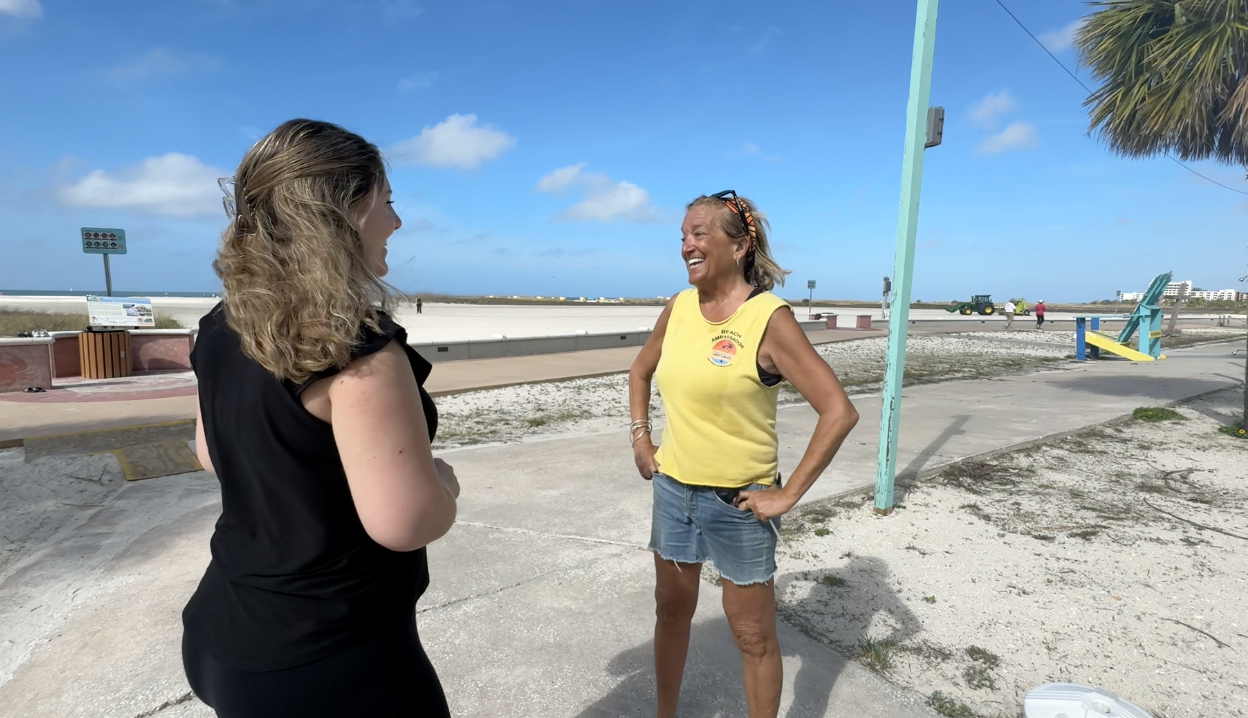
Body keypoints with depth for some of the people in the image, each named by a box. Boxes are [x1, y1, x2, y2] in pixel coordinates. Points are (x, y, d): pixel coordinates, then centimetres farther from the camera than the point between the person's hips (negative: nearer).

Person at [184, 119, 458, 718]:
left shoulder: (223, 329, -2)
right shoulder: (354, 341, -28)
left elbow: (213, 454, 13)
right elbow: (406, 522, -30)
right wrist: (442, 480, -11)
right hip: (331, 660, -7)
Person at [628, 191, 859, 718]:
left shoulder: (768, 318, -18)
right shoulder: (678, 308, 0)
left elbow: (839, 412, -18)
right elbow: (639, 372, 17)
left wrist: (788, 495, -16)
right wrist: (641, 441, 7)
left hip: (738, 502, -5)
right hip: (673, 490, 6)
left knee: (753, 635, 12)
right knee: (672, 610, 22)